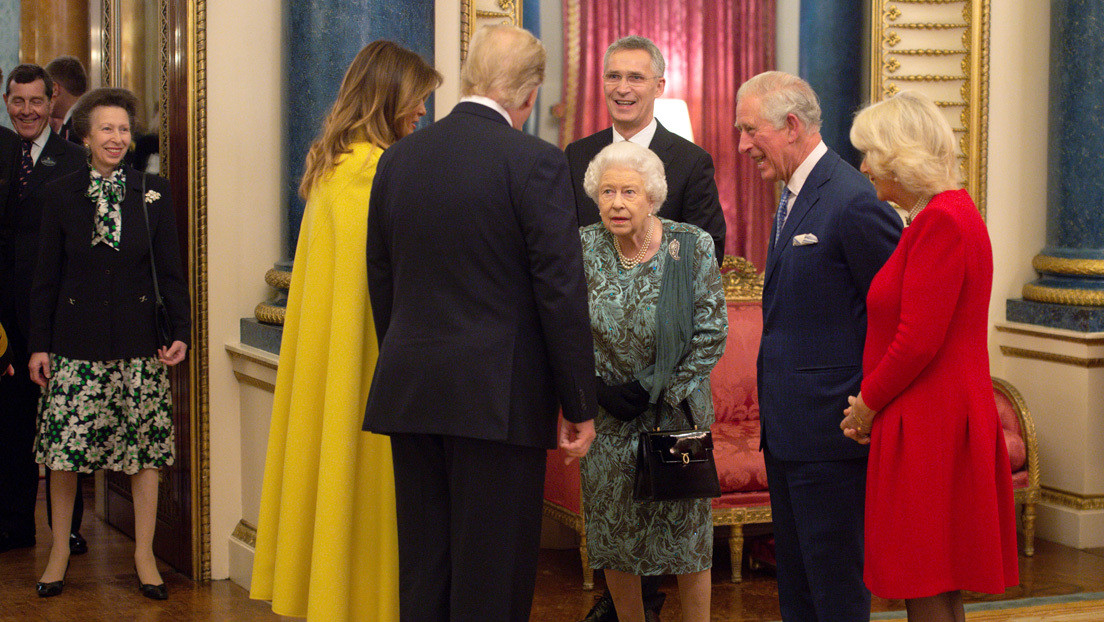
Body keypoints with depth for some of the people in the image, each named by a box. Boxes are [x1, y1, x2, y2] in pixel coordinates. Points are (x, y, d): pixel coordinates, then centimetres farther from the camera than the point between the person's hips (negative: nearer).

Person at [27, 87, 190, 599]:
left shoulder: (153, 193, 3)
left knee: (144, 447, 3)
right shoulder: (61, 196, 2)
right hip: (76, 343, 0)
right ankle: (59, 552, 17)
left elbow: (170, 269, 4)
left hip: (138, 343, 0)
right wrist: (38, 344, 1)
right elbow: (46, 277, 4)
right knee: (63, 447, 2)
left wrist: (180, 331, -5)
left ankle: (144, 556, 14)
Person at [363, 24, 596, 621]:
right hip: (497, 397, -5)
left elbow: (381, 283, 13)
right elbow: (561, 291, -11)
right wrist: (579, 407, -4)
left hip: (408, 392, 6)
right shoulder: (534, 162, -10)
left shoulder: (398, 158, 7)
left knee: (421, 573, 13)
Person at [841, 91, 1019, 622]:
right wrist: (873, 401, 9)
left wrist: (867, 404, -7)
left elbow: (918, 340, -21)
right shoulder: (950, 214, 15)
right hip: (941, 423, 10)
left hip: (931, 432, -10)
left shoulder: (942, 222, -17)